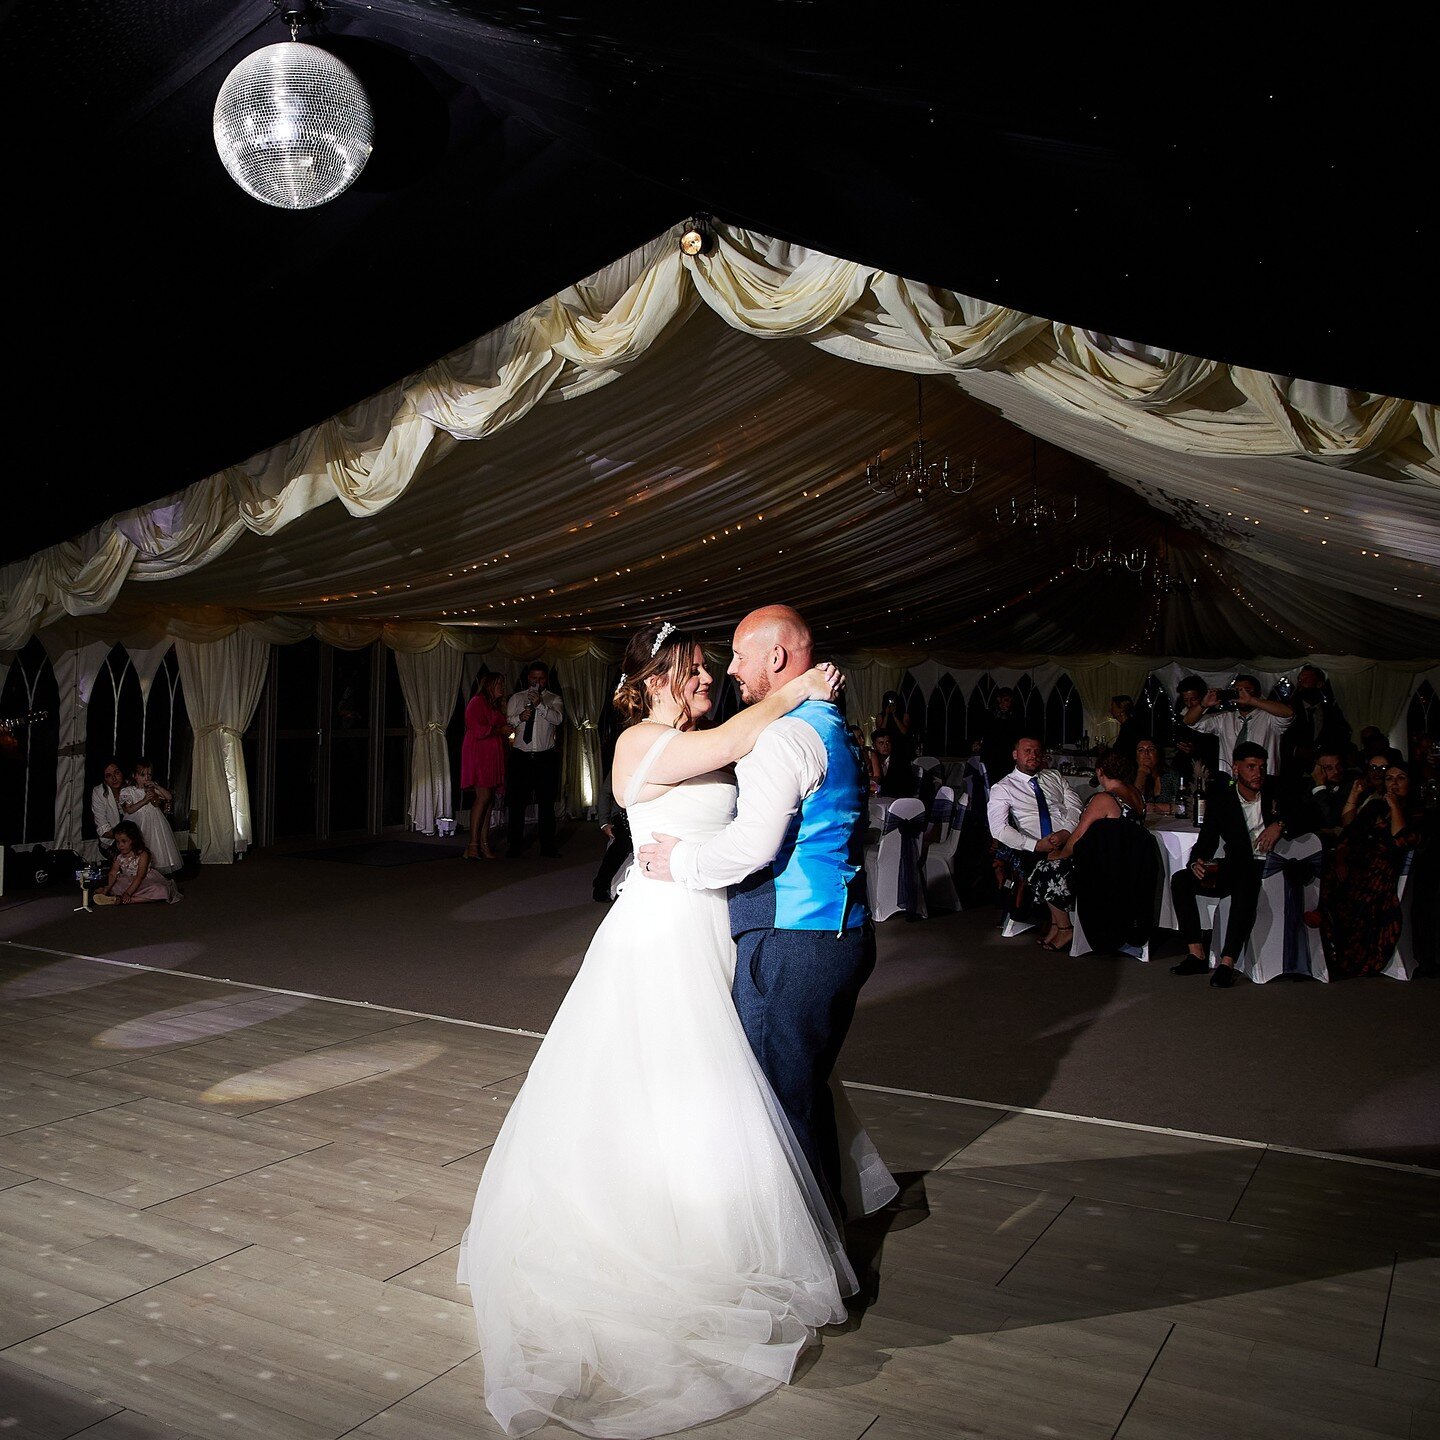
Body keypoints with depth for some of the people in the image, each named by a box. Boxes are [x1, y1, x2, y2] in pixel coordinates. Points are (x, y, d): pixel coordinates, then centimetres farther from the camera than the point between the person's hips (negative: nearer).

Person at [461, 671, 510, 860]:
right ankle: (473, 845, -14)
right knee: (483, 796, -15)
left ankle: (484, 843, 4)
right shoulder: (477, 702, -7)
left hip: (492, 757, 9)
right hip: (479, 756, -9)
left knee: (489, 799, 4)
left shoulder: (495, 705, 23)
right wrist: (500, 730, -10)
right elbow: (478, 730, -16)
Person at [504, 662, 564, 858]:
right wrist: (519, 717, -16)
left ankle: (548, 846, 13)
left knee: (546, 803, 4)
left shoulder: (554, 699, 6)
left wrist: (540, 705, -26)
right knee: (517, 803, 2)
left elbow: (558, 719, -13)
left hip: (545, 757, -1)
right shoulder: (516, 698, 11)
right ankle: (515, 845, 12)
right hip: (520, 756, 1)